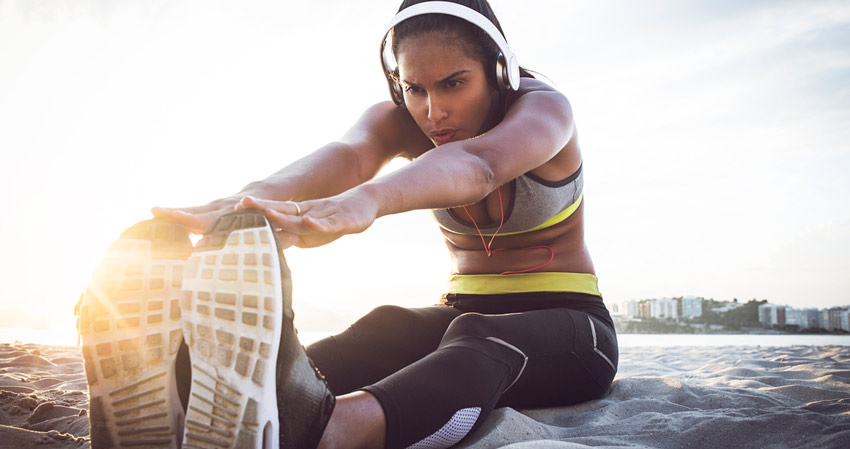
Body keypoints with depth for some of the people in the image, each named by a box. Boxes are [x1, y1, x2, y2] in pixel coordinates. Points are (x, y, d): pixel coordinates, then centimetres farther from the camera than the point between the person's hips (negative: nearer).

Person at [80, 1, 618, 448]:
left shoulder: (543, 107, -17)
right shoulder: (397, 121, -5)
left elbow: (479, 164, -42)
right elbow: (347, 154, -30)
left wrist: (364, 202, -64)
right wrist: (261, 195, -56)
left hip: (567, 322, -4)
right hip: (462, 311, 4)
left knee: (482, 344, -41)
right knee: (381, 333, -32)